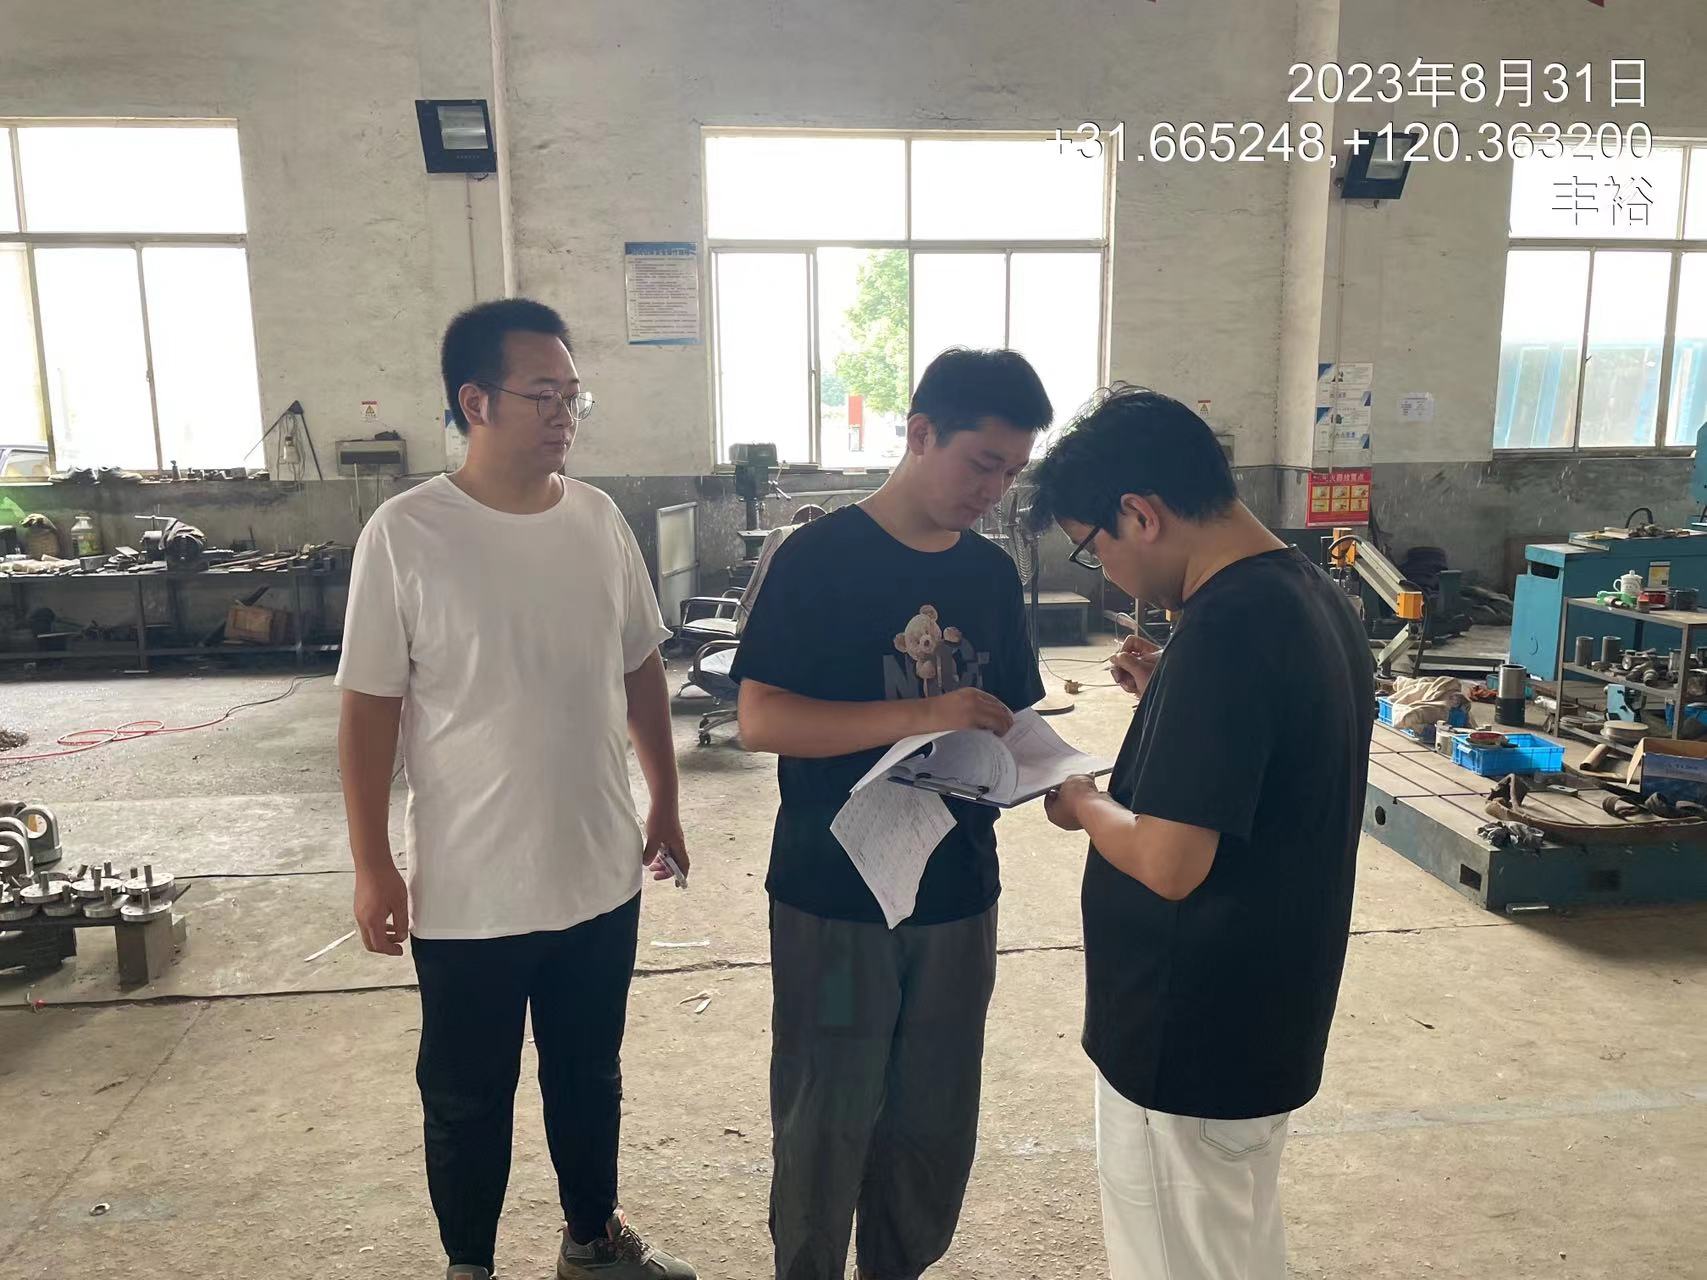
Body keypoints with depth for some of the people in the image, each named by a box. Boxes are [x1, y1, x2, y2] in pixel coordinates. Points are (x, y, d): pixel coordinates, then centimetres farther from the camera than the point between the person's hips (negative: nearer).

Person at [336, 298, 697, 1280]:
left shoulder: (599, 518, -1)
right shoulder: (405, 535, -13)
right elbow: (370, 708, -10)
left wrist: (665, 801, 10)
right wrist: (372, 867, -10)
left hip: (601, 875, 4)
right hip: (467, 893, -4)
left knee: (591, 1075, 22)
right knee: (468, 1098, 16)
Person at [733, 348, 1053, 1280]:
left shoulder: (993, 573, 6)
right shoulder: (818, 558, -11)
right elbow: (760, 718, -17)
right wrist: (919, 717, -27)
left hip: (958, 897, 5)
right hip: (834, 902, -5)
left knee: (934, 1129, 15)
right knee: (825, 1127, 9)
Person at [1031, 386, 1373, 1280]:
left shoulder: (1225, 630, -27)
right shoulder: (1313, 596, 3)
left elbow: (1168, 862, -29)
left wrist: (1081, 804, -11)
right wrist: (1170, 695, 5)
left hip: (1190, 1034, -9)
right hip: (1267, 1015, 9)